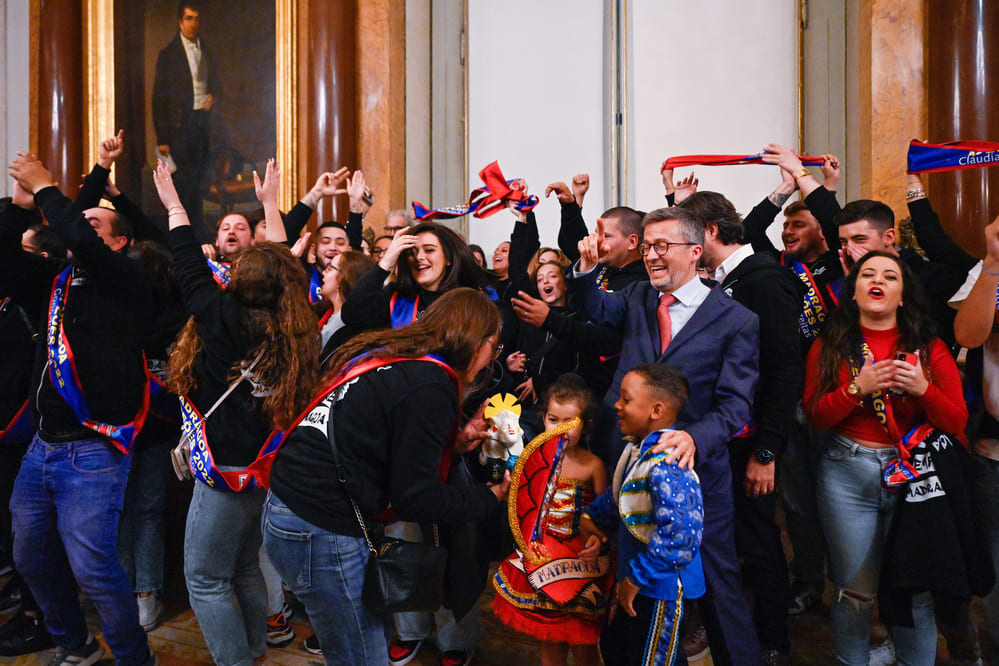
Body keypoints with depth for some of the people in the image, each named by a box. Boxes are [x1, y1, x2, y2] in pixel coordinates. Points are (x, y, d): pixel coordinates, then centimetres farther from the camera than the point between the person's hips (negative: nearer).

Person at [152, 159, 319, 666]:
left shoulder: (229, 322, -19)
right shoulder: (295, 331, 0)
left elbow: (192, 274, -8)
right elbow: (282, 268, 13)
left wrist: (174, 206, 5)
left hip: (227, 472, -8)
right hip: (267, 467, 8)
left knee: (206, 579, 5)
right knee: (244, 567, 22)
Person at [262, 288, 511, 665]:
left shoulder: (390, 357, 9)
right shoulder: (430, 385, -17)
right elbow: (414, 499, -15)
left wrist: (453, 443, 13)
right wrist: (492, 498, -3)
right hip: (321, 534, -9)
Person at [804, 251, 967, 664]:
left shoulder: (928, 347, 3)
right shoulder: (830, 346, 3)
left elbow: (957, 422, -1)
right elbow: (815, 415, -3)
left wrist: (923, 388, -19)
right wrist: (857, 388, -17)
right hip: (847, 474, 0)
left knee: (915, 588, 6)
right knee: (855, 589, 9)